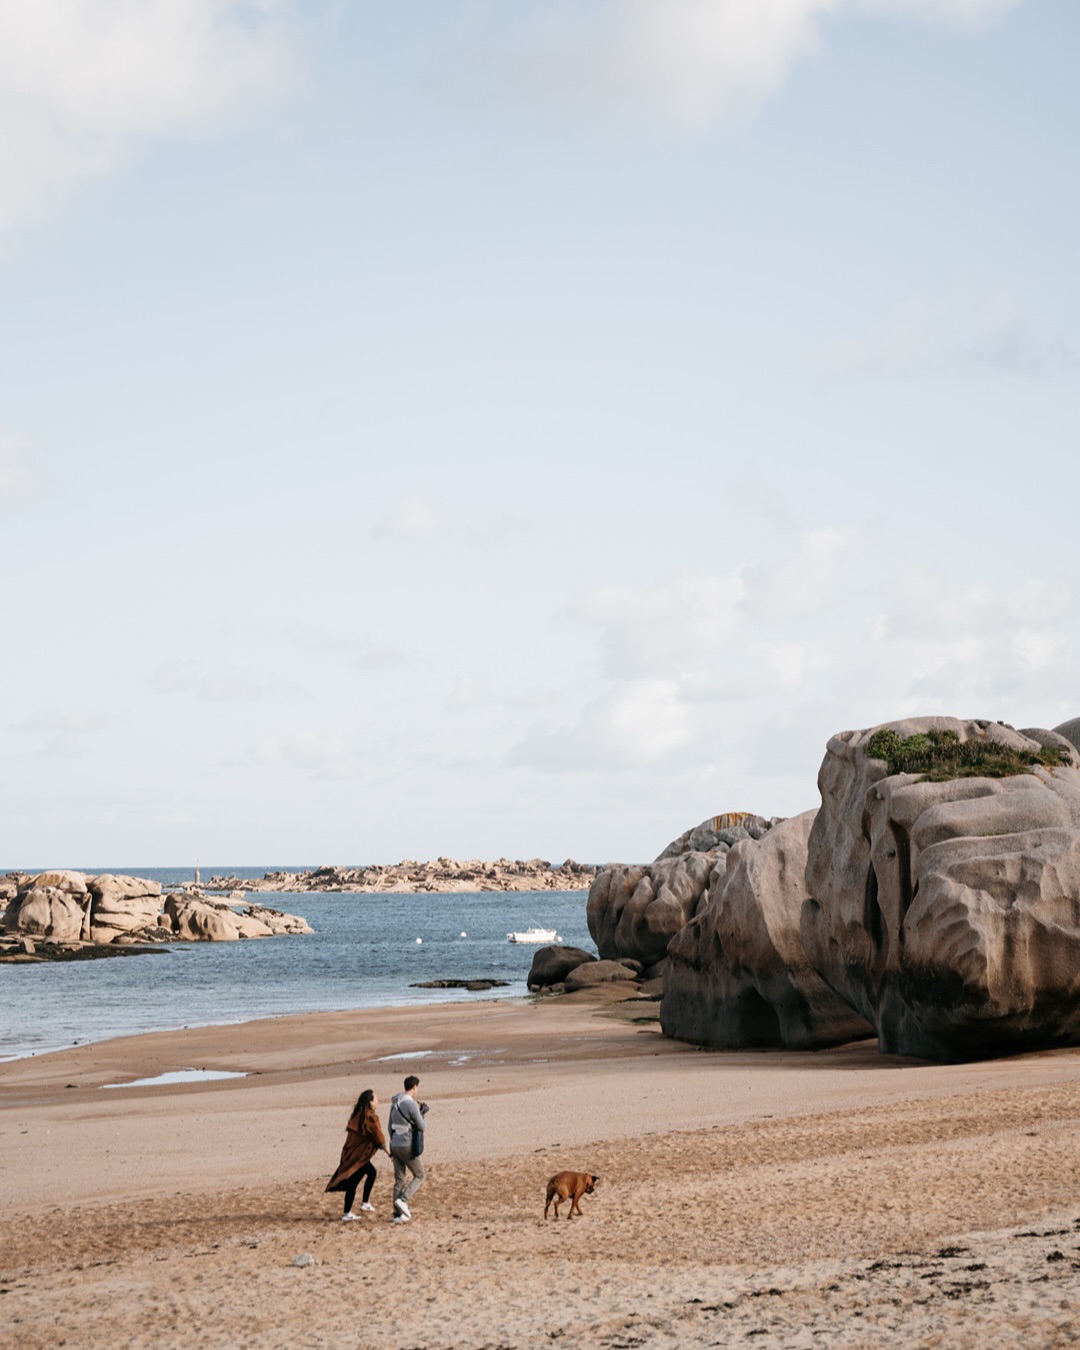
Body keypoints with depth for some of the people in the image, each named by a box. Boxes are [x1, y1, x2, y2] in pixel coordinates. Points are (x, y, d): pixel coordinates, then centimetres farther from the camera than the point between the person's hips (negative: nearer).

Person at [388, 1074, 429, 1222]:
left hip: (395, 1145, 7)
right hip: (408, 1146, -7)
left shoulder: (395, 1103, 10)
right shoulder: (411, 1104, -16)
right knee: (420, 1176, 8)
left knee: (399, 1180, 11)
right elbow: (421, 1126, -11)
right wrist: (423, 1112, 6)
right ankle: (403, 1200, -10)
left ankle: (398, 1214, 8)